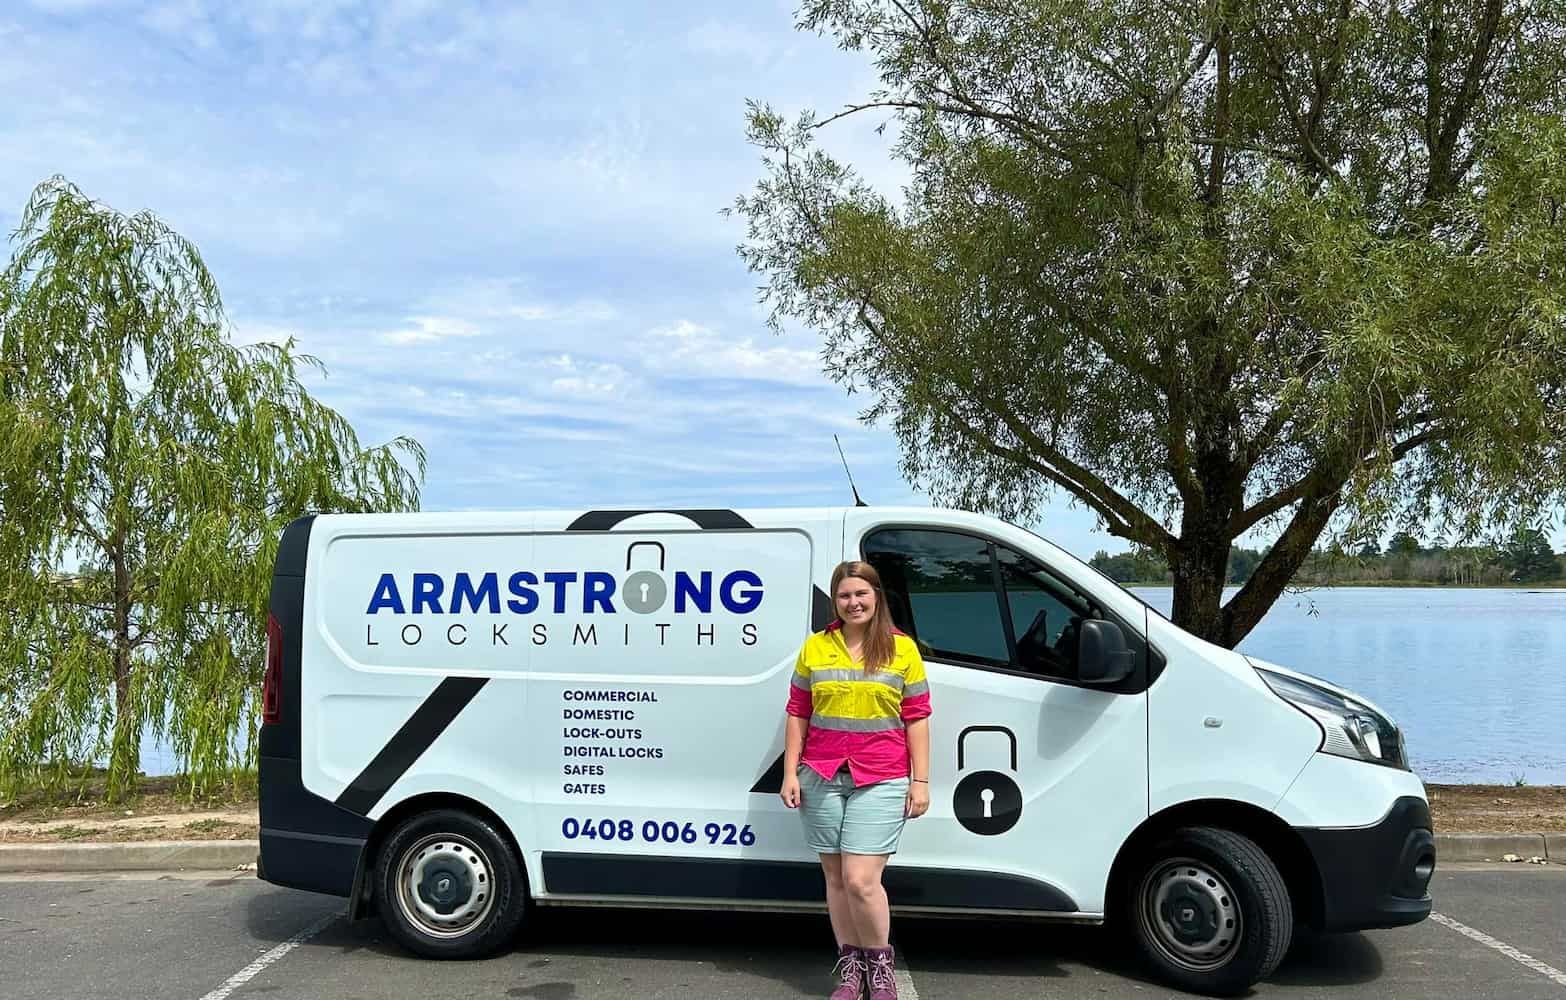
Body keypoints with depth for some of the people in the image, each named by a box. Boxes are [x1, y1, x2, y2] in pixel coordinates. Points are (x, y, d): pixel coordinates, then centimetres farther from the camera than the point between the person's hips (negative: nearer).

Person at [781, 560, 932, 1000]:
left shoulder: (902, 648, 2)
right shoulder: (815, 647, 6)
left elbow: (916, 718, 2)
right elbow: (797, 715, 9)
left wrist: (920, 780, -1)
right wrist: (790, 773, 4)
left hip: (880, 781, -3)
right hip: (821, 779, 3)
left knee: (860, 880, -9)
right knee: (836, 878, 10)